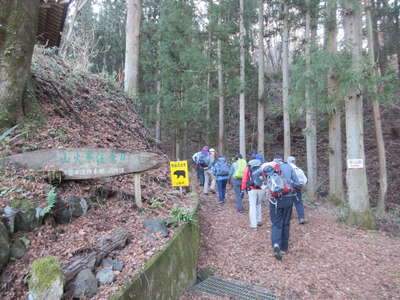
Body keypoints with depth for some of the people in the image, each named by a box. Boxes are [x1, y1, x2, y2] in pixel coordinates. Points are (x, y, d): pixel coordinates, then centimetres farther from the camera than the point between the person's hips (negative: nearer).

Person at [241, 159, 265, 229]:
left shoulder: (248, 168, 5)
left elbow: (244, 180, 2)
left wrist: (243, 189, 7)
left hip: (252, 190, -2)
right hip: (261, 190, 2)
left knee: (252, 206, 3)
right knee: (259, 205, 21)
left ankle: (253, 224, 3)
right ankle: (259, 221, 27)